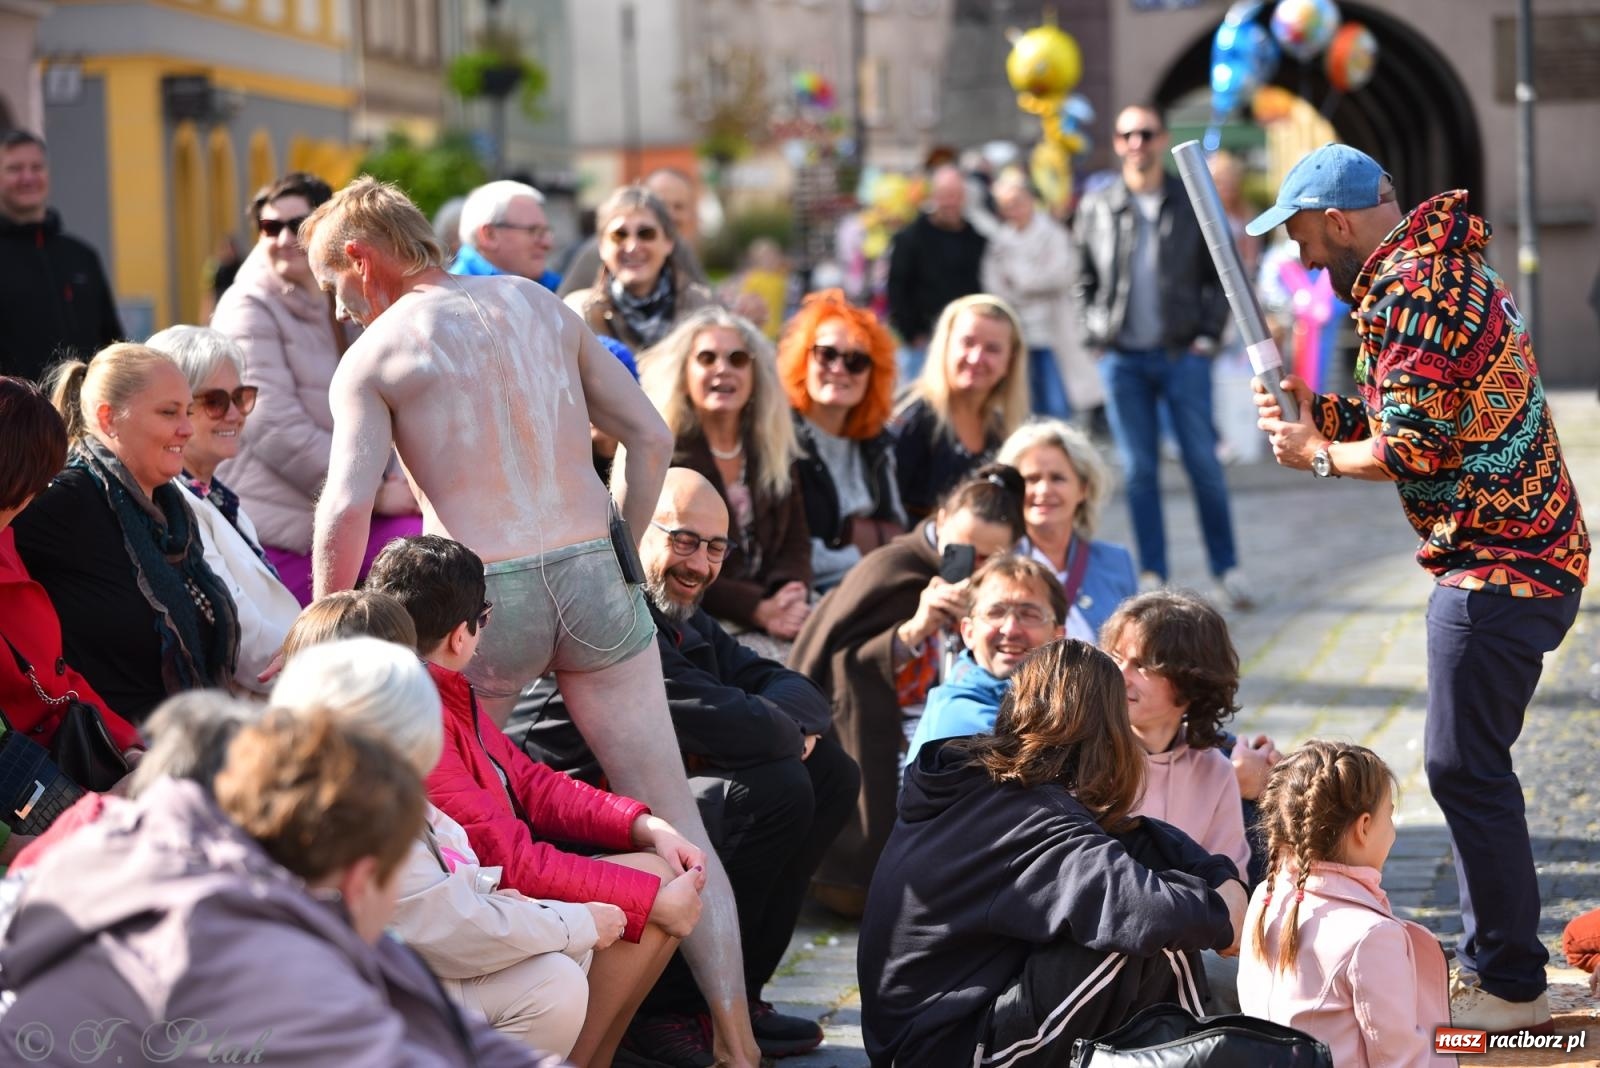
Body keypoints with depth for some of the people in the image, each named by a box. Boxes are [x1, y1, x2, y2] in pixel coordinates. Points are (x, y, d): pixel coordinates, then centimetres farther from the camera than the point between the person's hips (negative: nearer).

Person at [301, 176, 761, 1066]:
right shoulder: (537, 303, 14)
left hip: (484, 594, -3)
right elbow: (650, 435, 13)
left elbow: (347, 509, -11)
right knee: (671, 811, 6)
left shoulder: (374, 354, 1)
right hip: (591, 575, 3)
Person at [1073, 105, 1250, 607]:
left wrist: (1208, 334, -3)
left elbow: (1222, 276, 7)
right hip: (1122, 359, 1)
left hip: (1183, 354, -1)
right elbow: (1085, 281, 14)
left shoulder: (1194, 202, 4)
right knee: (1139, 471, 3)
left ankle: (1227, 569, 9)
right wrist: (1095, 336, 3)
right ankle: (1152, 575, 9)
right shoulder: (1096, 207, 8)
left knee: (1204, 465, -1)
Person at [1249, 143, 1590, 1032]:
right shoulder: (1441, 262, 15)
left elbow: (1412, 450, -22)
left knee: (1464, 766, -5)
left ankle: (1510, 987, 2)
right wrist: (1323, 410, 10)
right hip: (1522, 551, 11)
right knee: (1470, 764, 17)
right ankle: (1487, 958, 26)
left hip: (1498, 563, -11)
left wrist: (1317, 452, -6)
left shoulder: (1408, 293, -18)